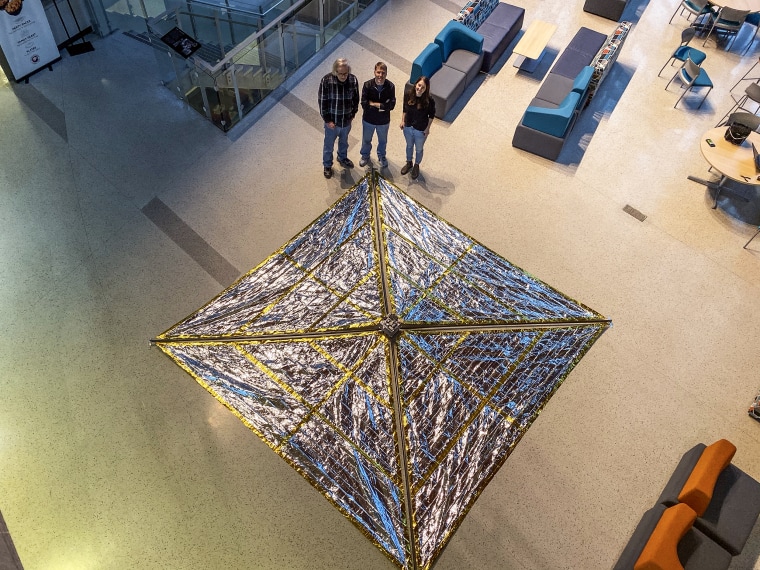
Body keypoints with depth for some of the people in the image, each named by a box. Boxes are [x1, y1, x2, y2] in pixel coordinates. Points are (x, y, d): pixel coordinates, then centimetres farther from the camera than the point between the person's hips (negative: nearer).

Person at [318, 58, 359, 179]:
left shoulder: (353, 80, -14)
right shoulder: (326, 81, -23)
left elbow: (355, 98, 1)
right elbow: (322, 101, -16)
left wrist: (353, 114, 6)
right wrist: (327, 120, -14)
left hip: (347, 120, 3)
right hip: (332, 121, -3)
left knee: (344, 142, 27)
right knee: (329, 145, 16)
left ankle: (342, 158, 54)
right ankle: (327, 166, 38)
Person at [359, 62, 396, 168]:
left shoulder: (390, 87, -20)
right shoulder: (367, 85, -22)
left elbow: (391, 105, -23)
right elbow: (364, 105, -25)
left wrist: (374, 104, -25)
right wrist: (382, 106, -24)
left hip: (384, 121, 1)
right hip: (368, 119, 0)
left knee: (383, 141, 24)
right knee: (366, 140, 23)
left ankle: (381, 156, 52)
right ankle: (365, 156, 50)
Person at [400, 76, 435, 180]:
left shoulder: (429, 101, -27)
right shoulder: (408, 95, -18)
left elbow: (431, 115, -10)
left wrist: (428, 128, -7)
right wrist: (402, 121, 2)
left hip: (421, 130, -3)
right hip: (408, 127, 3)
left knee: (418, 149, 22)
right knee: (409, 146, 28)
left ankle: (416, 166, 49)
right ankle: (409, 163, 54)